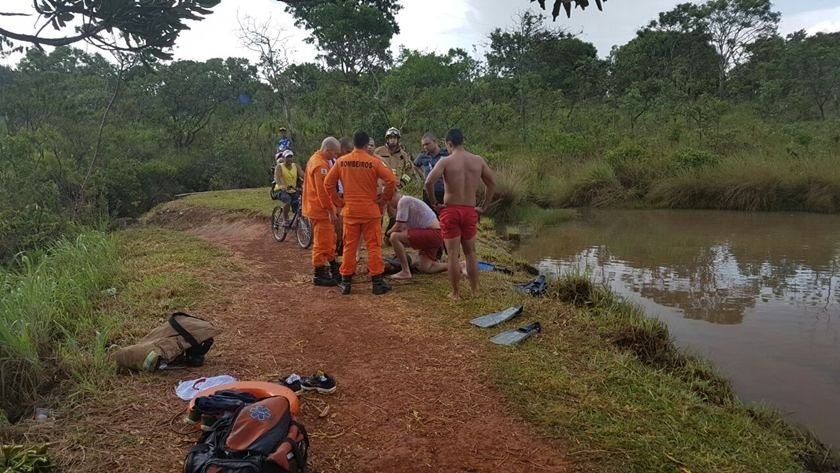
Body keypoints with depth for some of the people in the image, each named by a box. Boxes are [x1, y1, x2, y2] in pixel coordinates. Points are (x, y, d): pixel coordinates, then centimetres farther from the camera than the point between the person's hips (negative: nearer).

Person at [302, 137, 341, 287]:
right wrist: (331, 210, -20)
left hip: (316, 207, 10)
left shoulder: (315, 159, 14)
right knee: (322, 242, -3)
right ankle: (319, 275, 3)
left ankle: (333, 267, 31)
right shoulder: (321, 165, -20)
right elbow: (323, 191, -24)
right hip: (321, 210, -10)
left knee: (330, 239, 19)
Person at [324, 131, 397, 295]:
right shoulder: (373, 161, -8)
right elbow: (391, 180, -14)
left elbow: (328, 183, 3)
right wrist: (384, 199, -1)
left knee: (349, 246, 10)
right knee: (373, 246, 4)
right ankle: (377, 282, 6)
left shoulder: (341, 161, 1)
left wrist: (338, 202, 10)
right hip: (370, 211, -3)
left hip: (350, 211, 3)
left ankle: (346, 282, 15)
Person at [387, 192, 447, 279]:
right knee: (424, 267, 15)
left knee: (394, 237, -17)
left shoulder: (403, 201, -9)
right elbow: (404, 228, 25)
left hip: (432, 233, -11)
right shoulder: (408, 201, 22)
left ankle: (405, 272, -13)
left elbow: (399, 227, -13)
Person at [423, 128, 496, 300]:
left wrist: (435, 202, -7)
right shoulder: (478, 160, 3)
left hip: (450, 211, -3)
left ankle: (455, 293, 11)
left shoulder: (446, 161, -9)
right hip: (470, 211, 3)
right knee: (470, 253, 18)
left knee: (453, 254, 4)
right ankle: (475, 291, 25)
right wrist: (483, 206, 13)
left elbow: (429, 182, -20)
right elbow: (492, 184, 9)